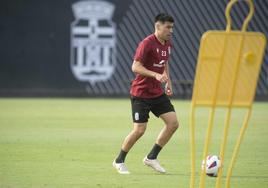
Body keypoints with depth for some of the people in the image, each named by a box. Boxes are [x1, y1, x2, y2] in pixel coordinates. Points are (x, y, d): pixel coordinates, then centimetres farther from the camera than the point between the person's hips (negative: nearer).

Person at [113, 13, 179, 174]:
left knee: (173, 123, -3)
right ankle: (119, 161, 12)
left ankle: (151, 158, 10)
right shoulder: (147, 43, -19)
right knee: (139, 130, -9)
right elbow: (135, 67, -23)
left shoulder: (168, 44, 7)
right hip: (141, 93, -8)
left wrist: (168, 81, 13)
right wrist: (156, 75, -32)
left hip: (158, 93, 8)